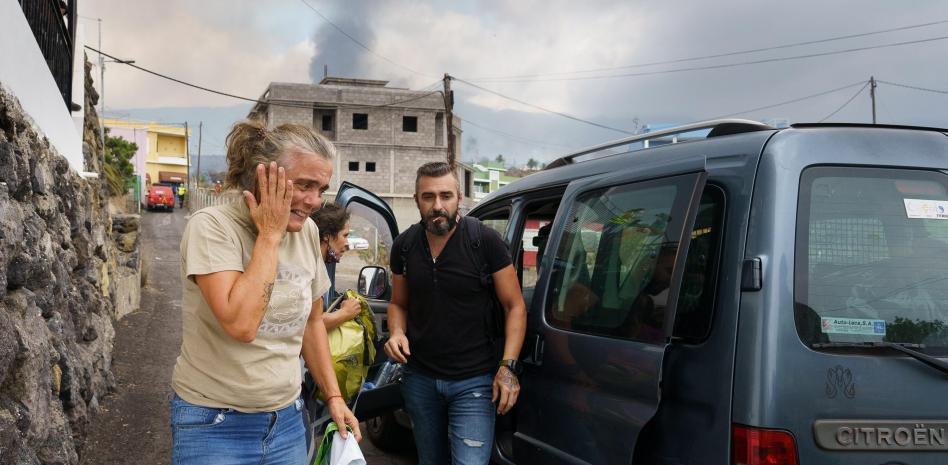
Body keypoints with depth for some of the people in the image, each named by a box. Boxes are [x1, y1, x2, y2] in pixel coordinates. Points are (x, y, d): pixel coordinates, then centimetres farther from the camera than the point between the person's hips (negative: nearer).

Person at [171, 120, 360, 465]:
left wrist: (333, 396, 10)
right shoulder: (212, 226, -17)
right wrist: (269, 234, -23)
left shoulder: (307, 232, -1)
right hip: (214, 425, -5)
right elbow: (241, 324, -29)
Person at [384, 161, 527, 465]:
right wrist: (397, 333, -7)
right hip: (420, 378, 5)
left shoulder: (485, 241, -12)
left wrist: (508, 366, -17)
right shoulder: (404, 246, 1)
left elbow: (514, 306, -7)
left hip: (473, 381, -4)